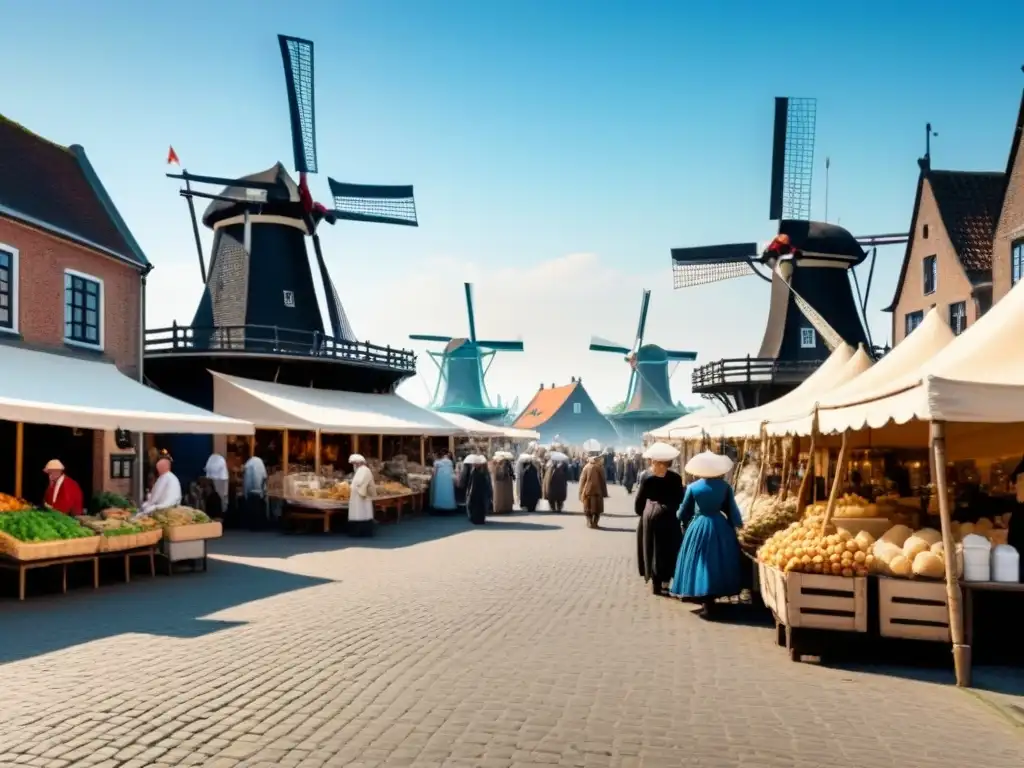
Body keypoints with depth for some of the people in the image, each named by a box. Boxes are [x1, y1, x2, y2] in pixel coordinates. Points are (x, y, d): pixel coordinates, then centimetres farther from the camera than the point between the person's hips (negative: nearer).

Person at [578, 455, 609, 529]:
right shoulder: (600, 467, -3)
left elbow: (582, 480, 0)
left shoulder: (586, 467, 0)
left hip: (587, 490, 1)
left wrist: (581, 493, 6)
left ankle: (589, 523, 4)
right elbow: (602, 480, -2)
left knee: (588, 508, 11)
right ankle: (595, 523, 3)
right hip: (597, 491, -1)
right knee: (597, 508, 9)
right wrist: (604, 492, 2)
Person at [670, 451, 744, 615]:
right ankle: (710, 598, 21)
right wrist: (736, 526, 15)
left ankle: (697, 594, 7)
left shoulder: (692, 487, -7)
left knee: (697, 560, 8)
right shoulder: (725, 486, -5)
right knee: (717, 561, 12)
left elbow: (683, 512, 3)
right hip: (720, 527, 2)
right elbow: (732, 510, 1)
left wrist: (682, 519, 24)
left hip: (698, 527, -2)